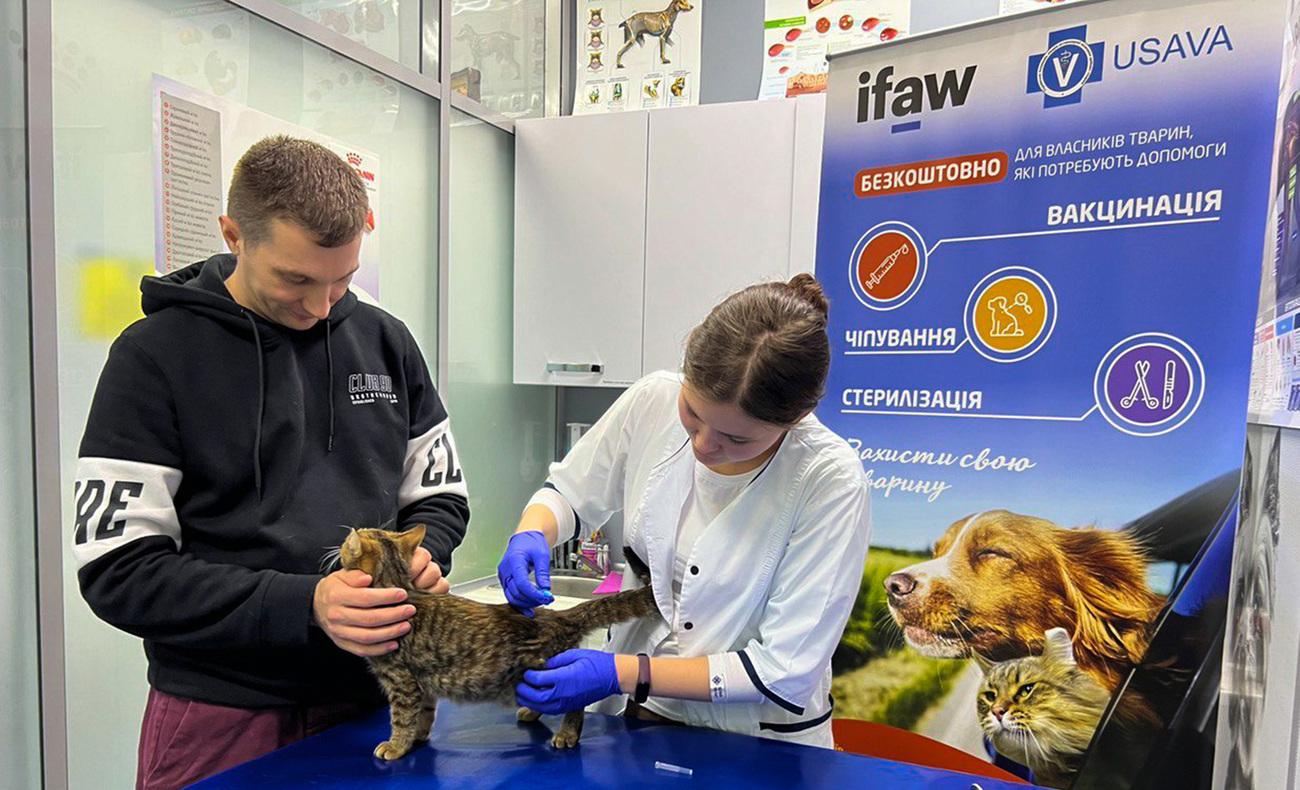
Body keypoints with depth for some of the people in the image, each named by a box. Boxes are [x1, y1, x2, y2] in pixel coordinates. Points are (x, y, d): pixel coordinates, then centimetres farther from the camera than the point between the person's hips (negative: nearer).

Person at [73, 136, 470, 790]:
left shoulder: (384, 341, 2)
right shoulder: (154, 355, -9)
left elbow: (440, 495, 9)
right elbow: (118, 570, -12)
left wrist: (421, 556, -12)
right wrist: (304, 605, -23)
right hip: (221, 716, -3)